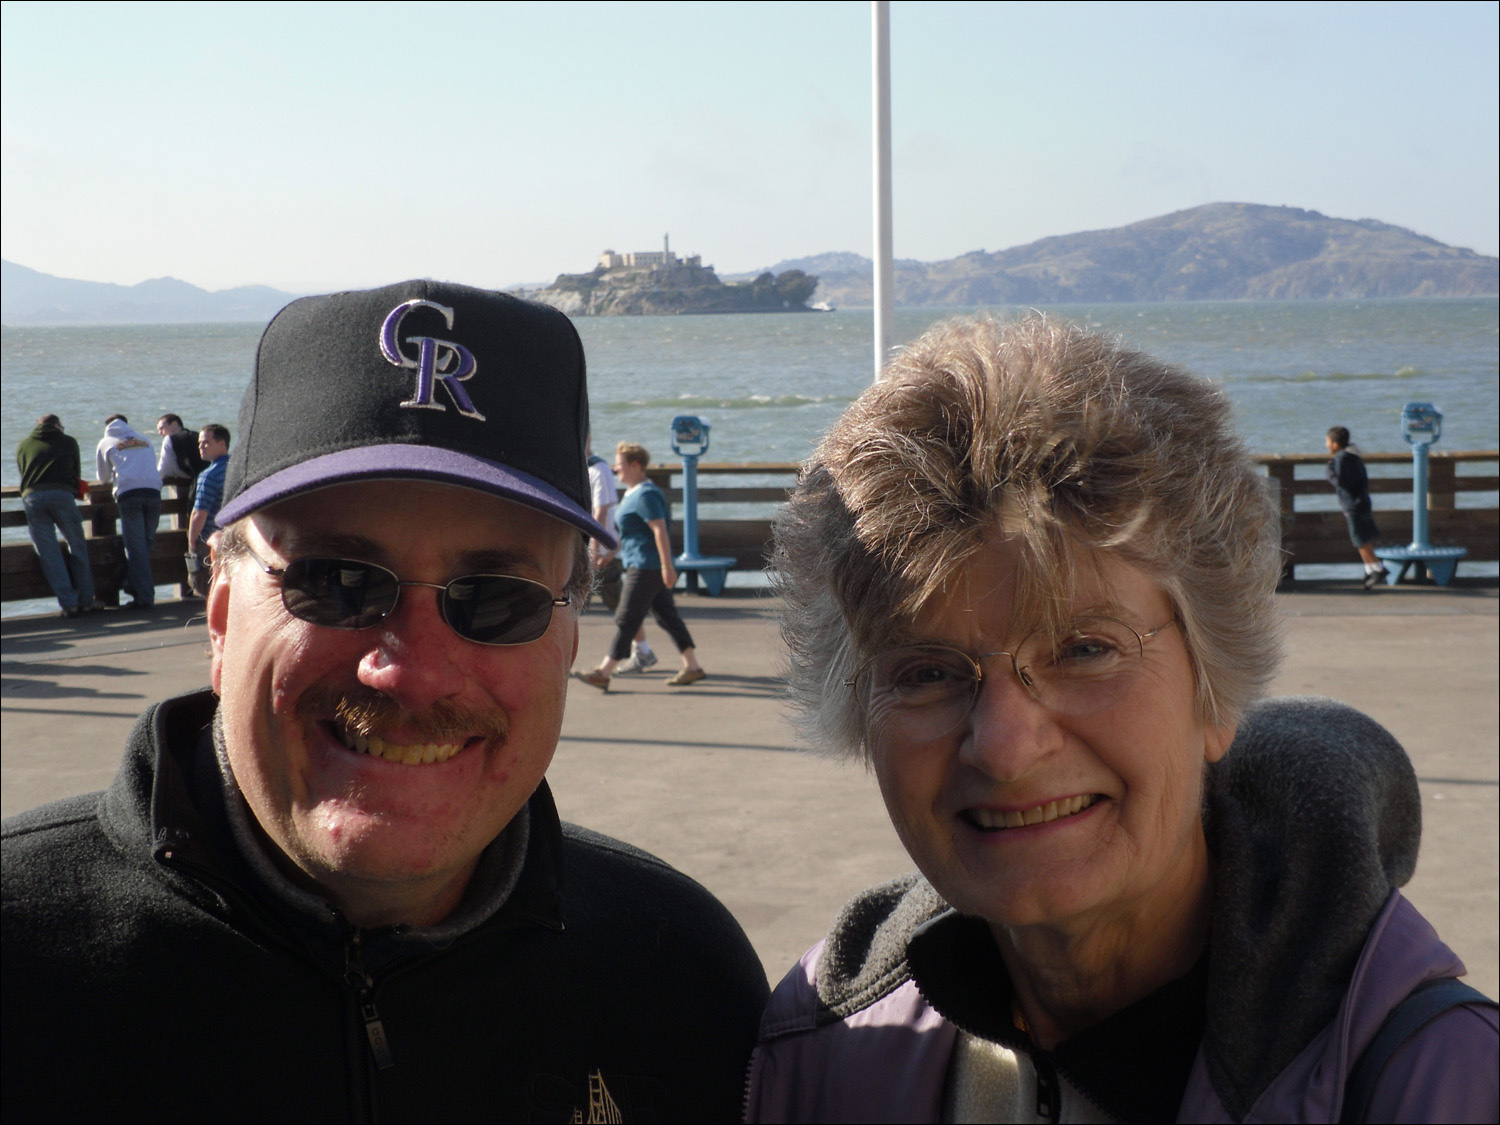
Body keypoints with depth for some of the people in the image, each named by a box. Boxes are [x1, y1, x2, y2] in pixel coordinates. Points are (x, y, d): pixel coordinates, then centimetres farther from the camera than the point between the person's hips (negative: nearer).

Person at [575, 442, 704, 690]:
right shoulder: (633, 494, 16)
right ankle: (692, 667, 13)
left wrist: (667, 566, -25)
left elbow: (660, 530, -22)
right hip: (642, 565, 11)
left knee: (626, 620, -6)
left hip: (646, 567, -11)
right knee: (667, 616, 11)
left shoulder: (645, 495, -16)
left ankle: (603, 673, -3)